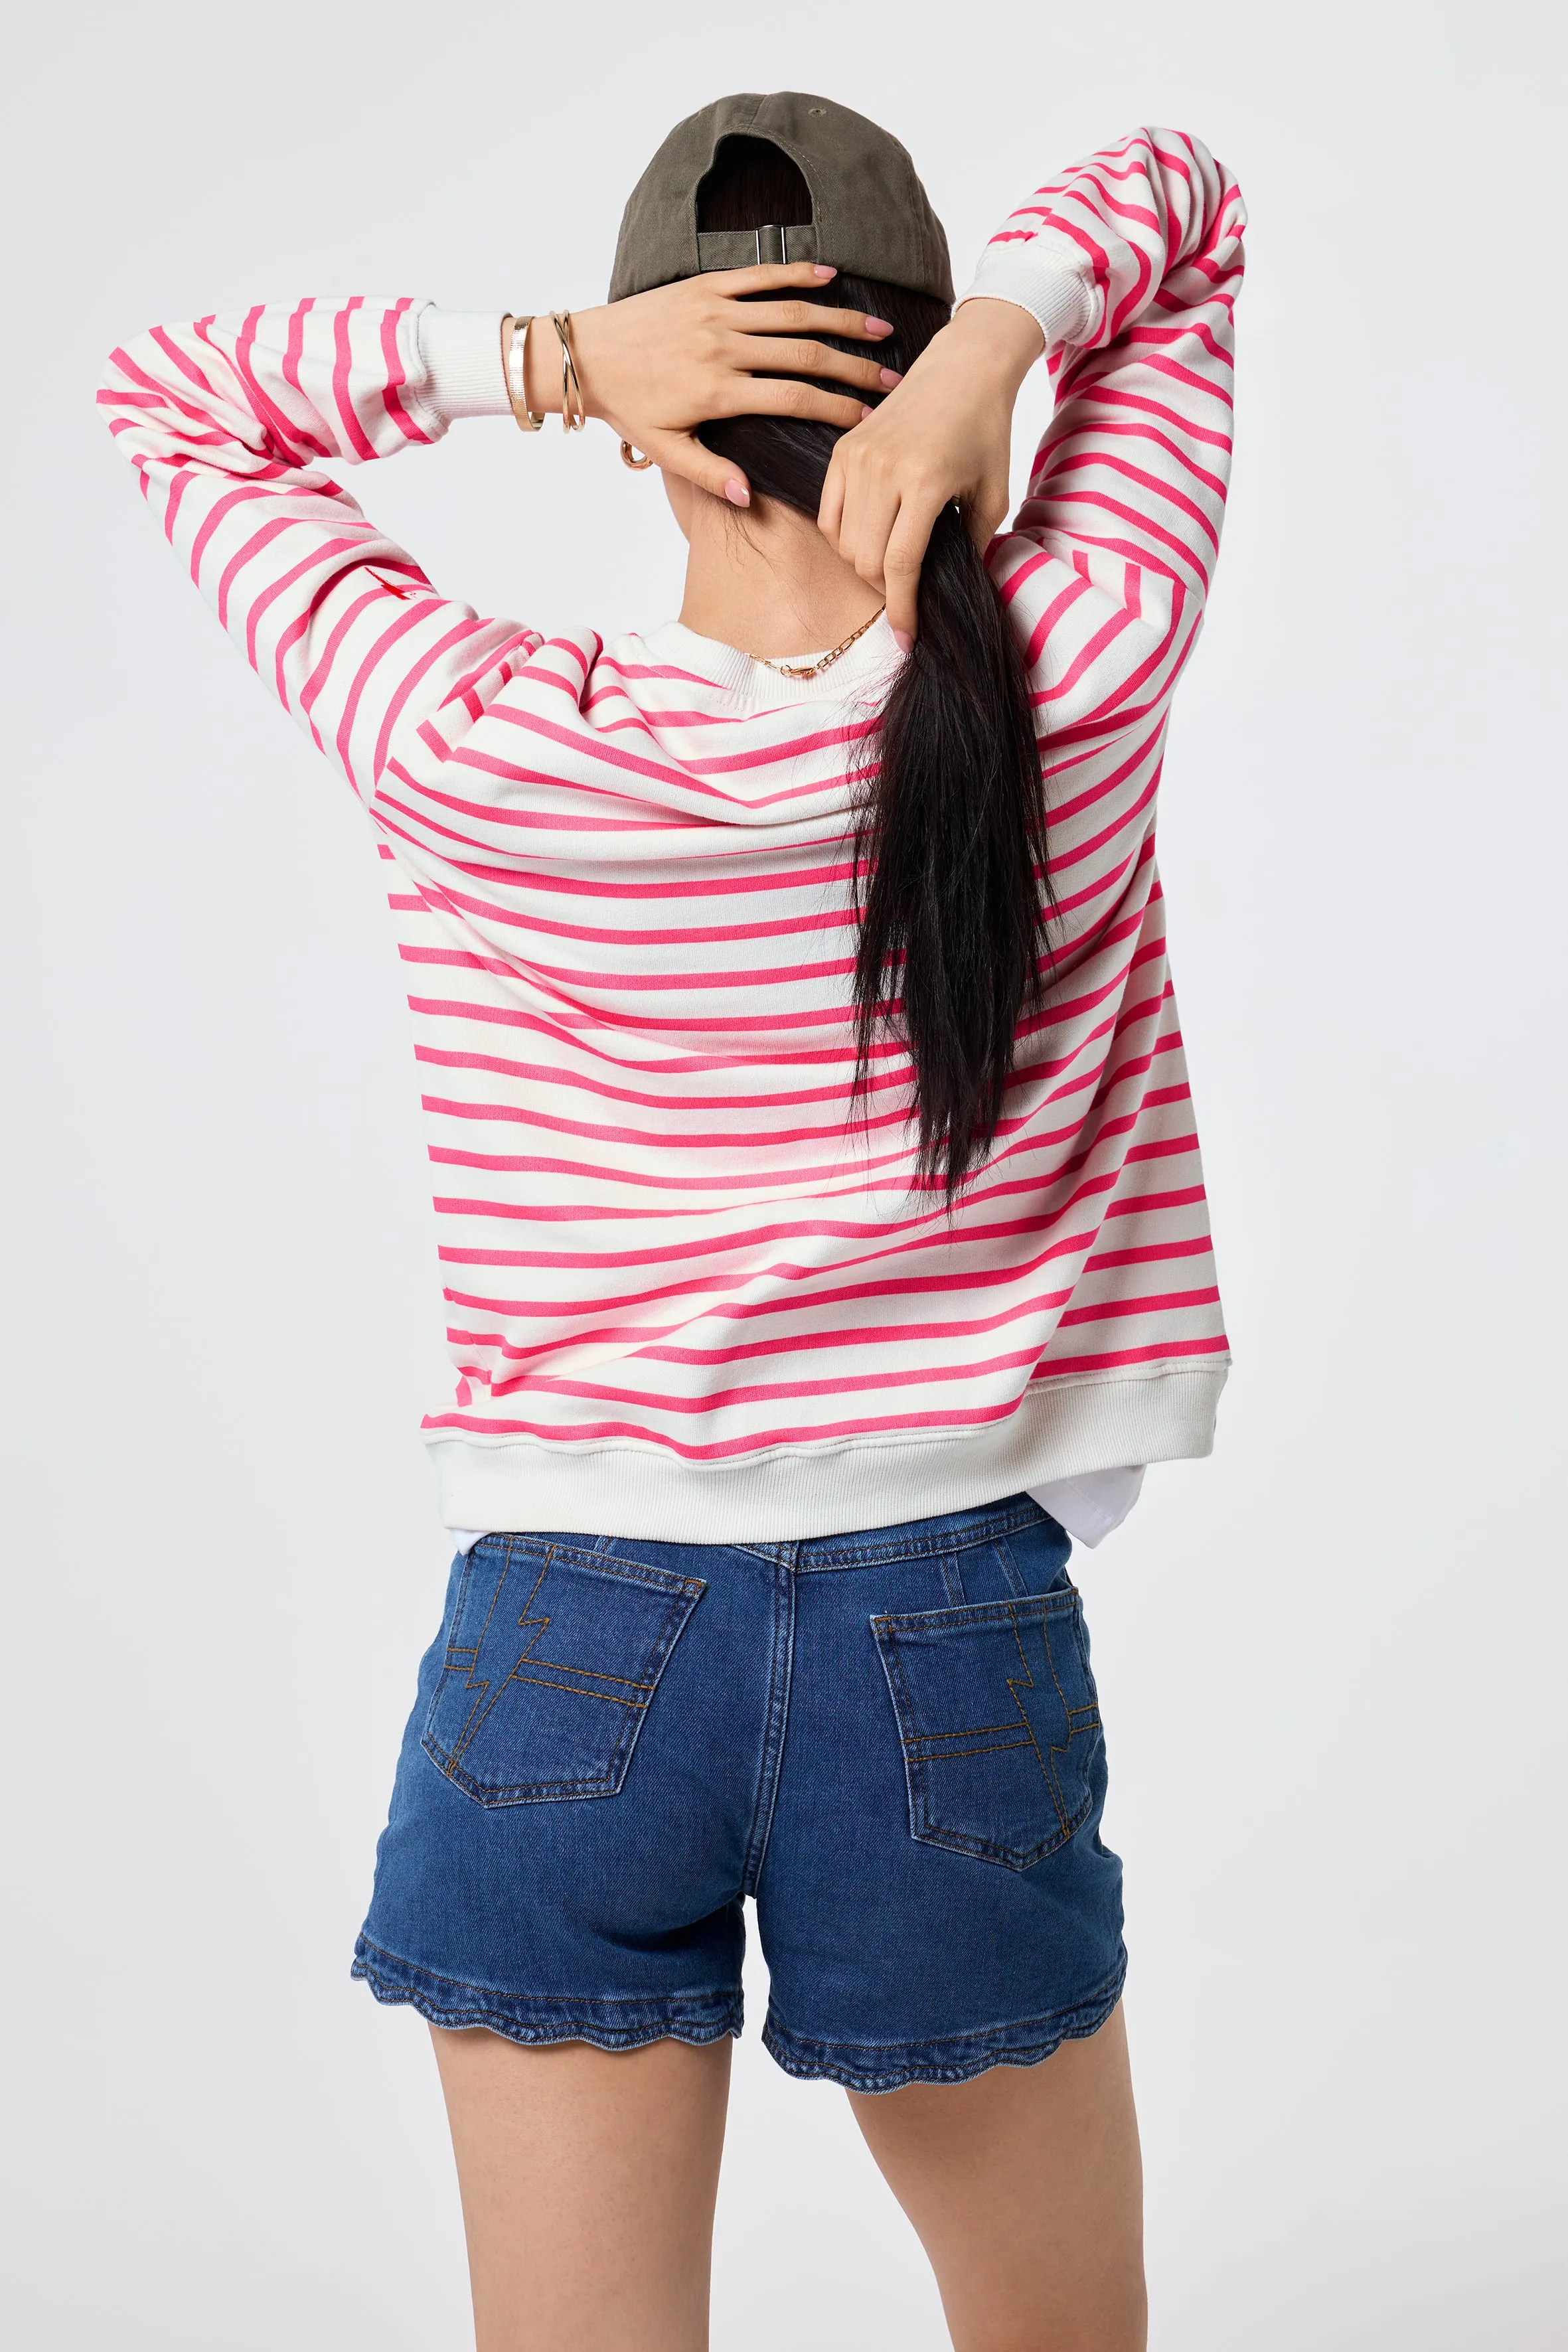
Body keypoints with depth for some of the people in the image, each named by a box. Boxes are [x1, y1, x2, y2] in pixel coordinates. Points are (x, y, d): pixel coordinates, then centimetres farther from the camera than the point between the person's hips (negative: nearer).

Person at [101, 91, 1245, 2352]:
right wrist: (1000, 332, -11)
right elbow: (1177, 202, 9)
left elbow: (167, 394, 6)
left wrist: (539, 356, -8)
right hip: (956, 1639, 2)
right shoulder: (1086, 677, -7)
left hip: (565, 1649, -1)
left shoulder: (480, 755, -10)